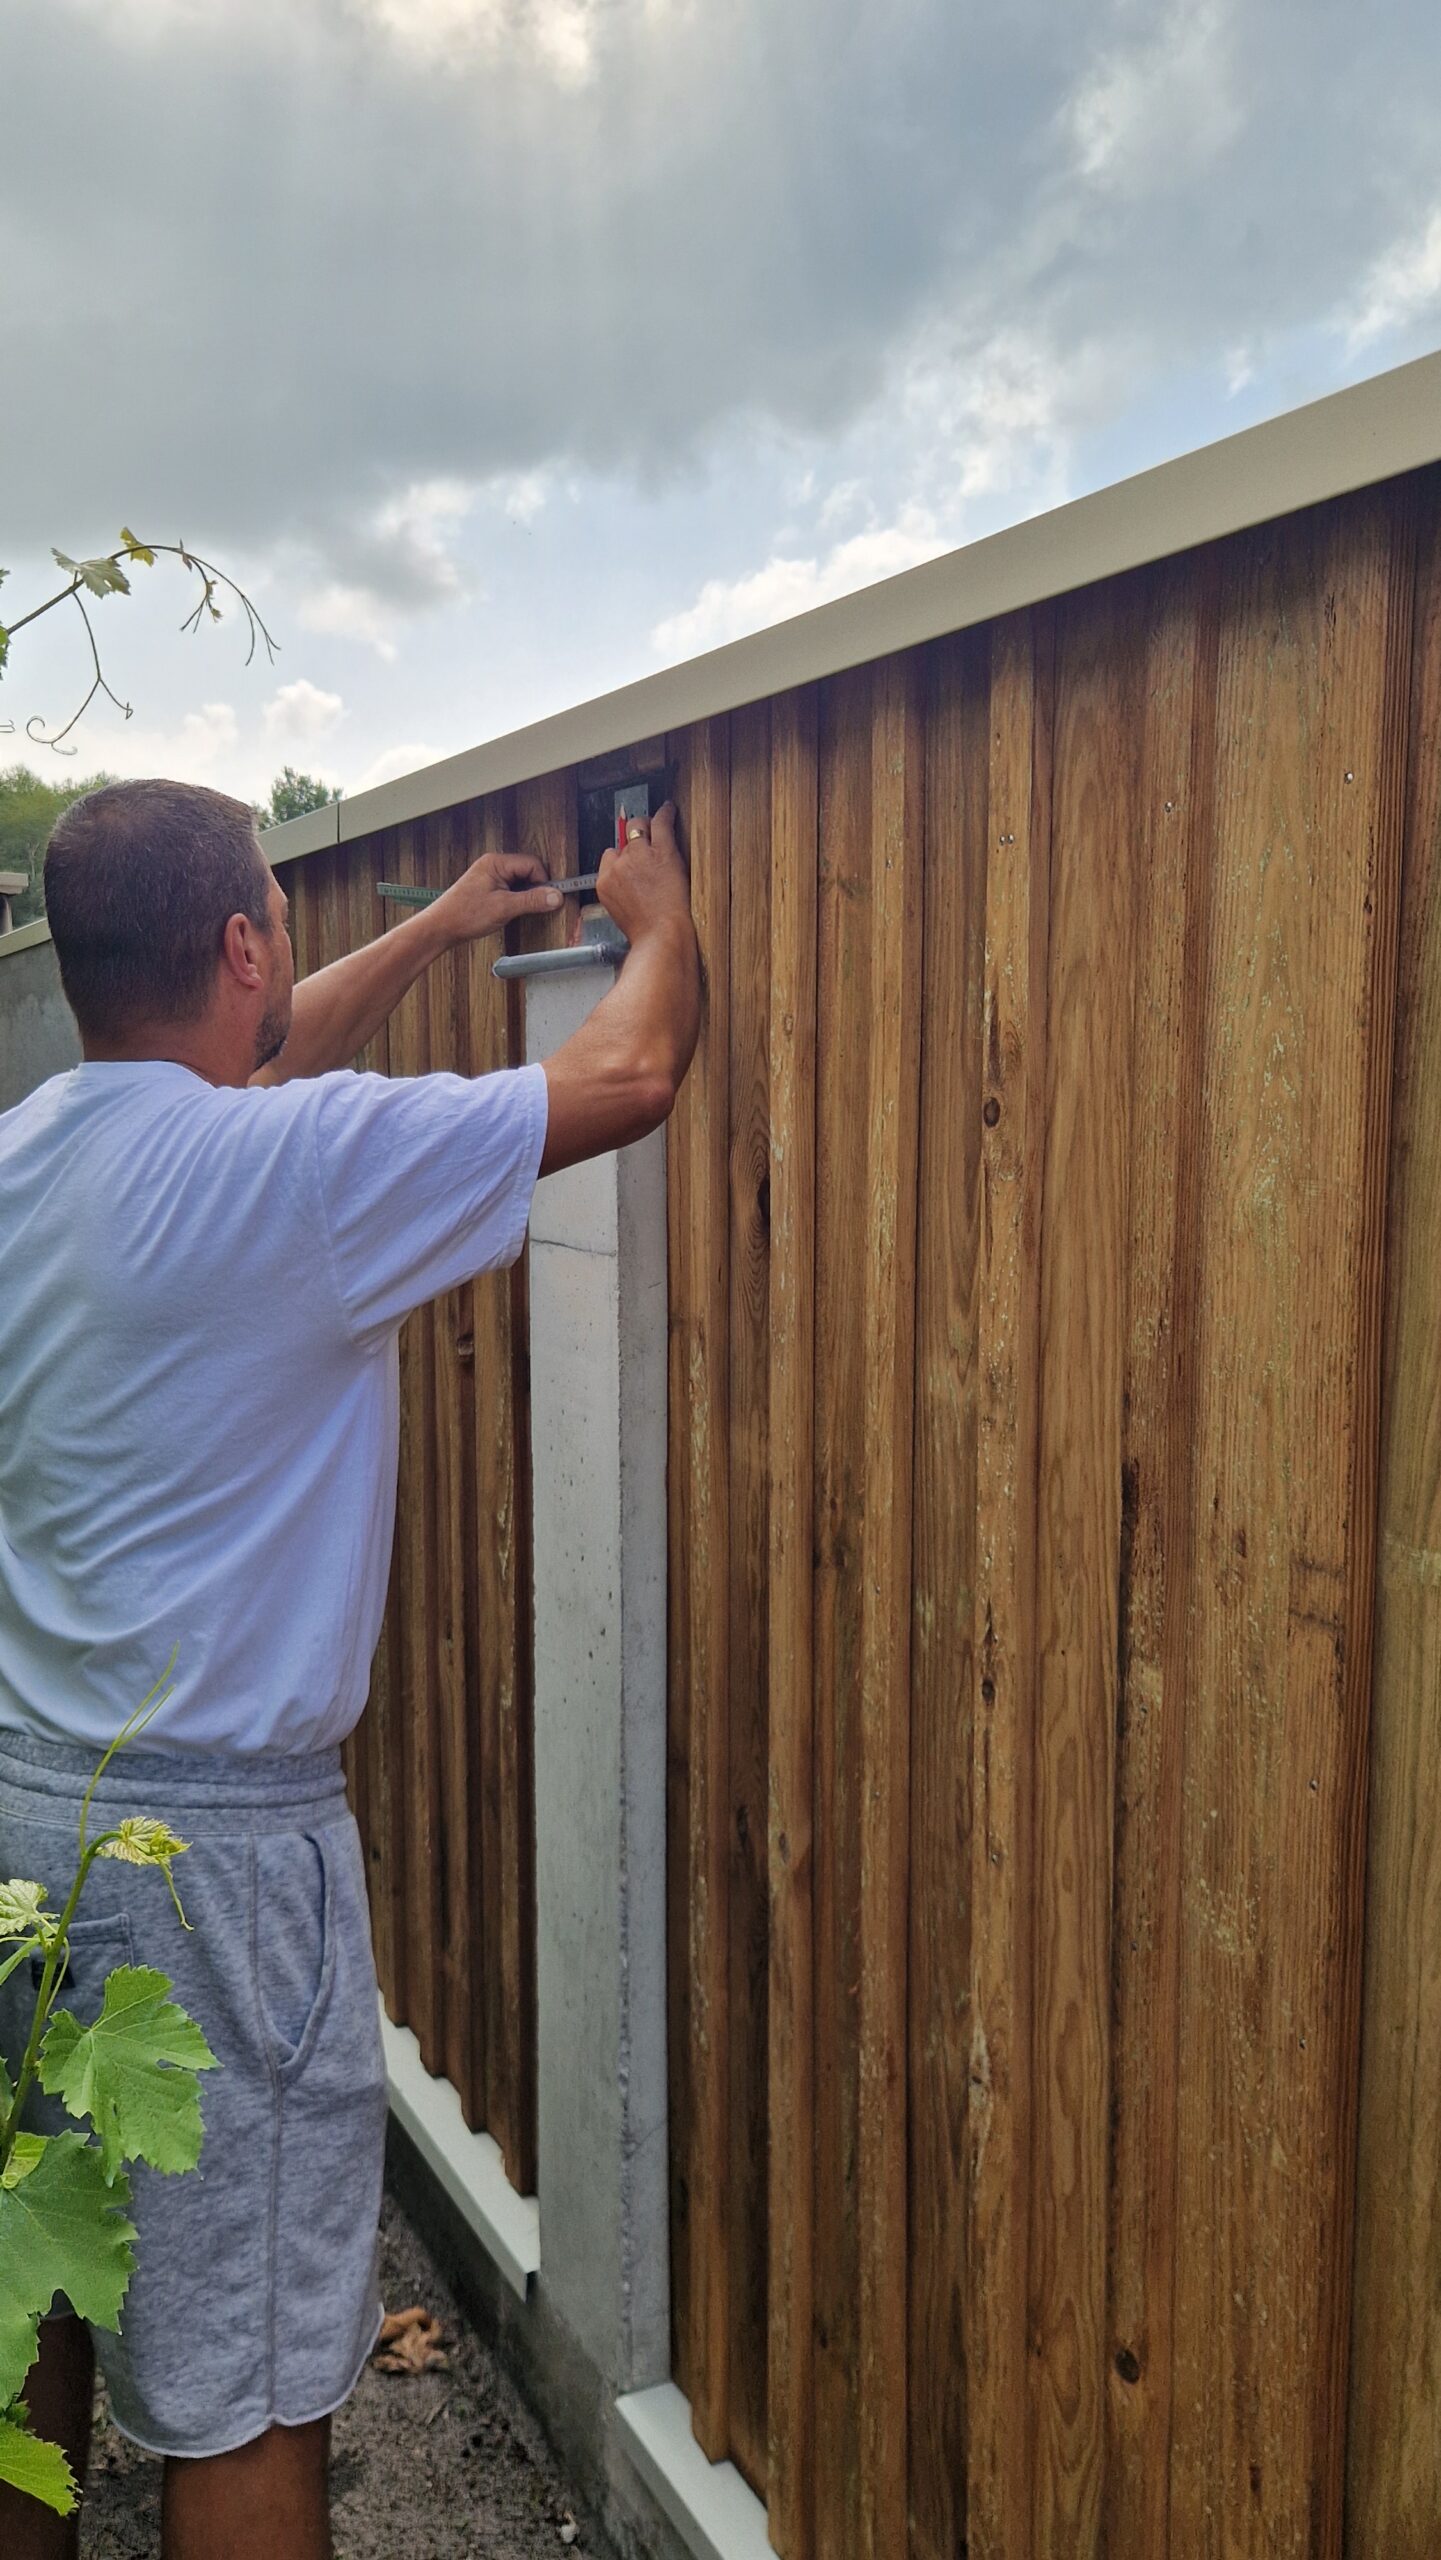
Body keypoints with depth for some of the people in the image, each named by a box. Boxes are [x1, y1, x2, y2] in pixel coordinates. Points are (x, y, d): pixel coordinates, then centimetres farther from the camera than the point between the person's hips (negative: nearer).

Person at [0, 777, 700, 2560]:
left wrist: (436, 932, 32)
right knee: (244, 2389, 8)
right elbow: (633, 1077, -10)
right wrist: (660, 920, 12)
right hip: (208, 1838, -8)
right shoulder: (290, 1165, -20)